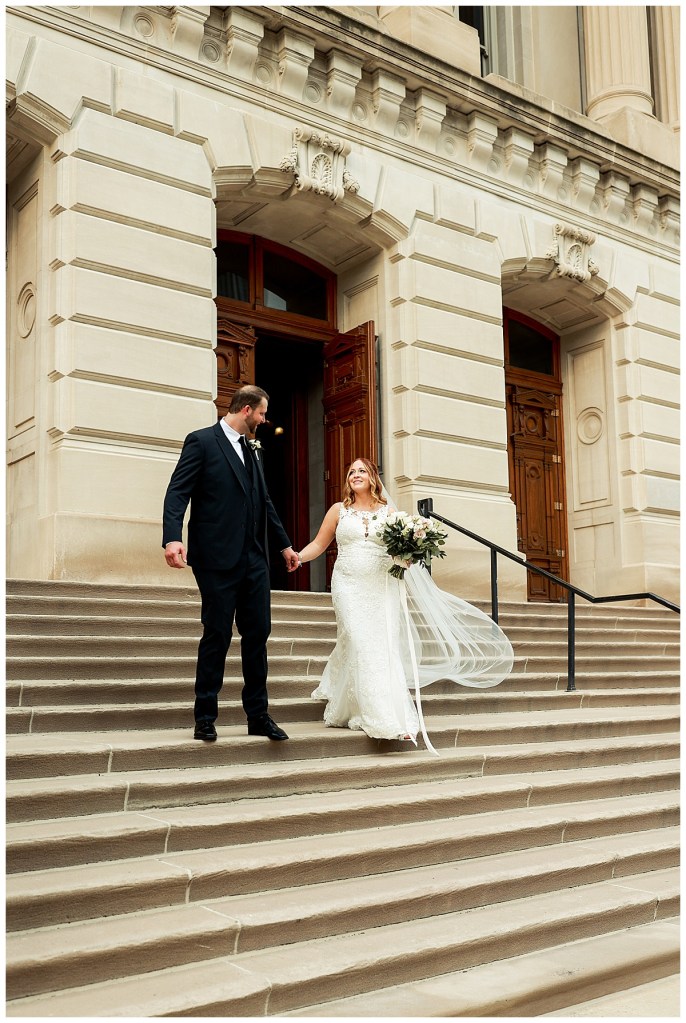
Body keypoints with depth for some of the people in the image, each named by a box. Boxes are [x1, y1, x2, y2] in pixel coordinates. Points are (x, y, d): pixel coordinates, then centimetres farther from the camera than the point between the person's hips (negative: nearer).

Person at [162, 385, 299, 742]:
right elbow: (178, 492, -12)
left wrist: (285, 544, 29)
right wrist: (172, 538, -27)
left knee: (258, 634, 7)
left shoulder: (250, 451, 19)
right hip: (218, 558, -7)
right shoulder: (201, 441, -4)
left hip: (254, 559, 7)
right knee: (217, 636, -1)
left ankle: (258, 715, 16)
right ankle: (205, 718, 11)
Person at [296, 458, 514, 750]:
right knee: (361, 647, -11)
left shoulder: (388, 512, 11)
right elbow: (319, 544, 9)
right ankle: (387, 720, -9)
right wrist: (296, 557, -8)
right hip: (350, 586, -1)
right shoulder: (338, 510, 9)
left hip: (381, 587, 2)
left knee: (384, 647, -6)